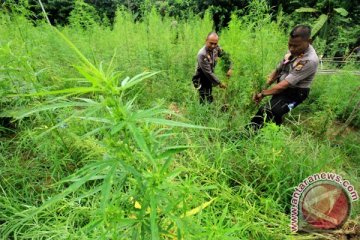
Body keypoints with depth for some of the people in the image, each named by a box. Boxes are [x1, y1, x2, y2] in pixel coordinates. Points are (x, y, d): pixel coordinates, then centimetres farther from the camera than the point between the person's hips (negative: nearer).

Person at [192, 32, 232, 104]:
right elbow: (208, 72, -27)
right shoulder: (202, 54, -28)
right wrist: (219, 83, -20)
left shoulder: (216, 48, -8)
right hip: (202, 80, -7)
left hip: (209, 79, 7)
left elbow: (225, 56, 12)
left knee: (210, 101, 18)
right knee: (205, 103, -8)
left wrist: (229, 68, 3)